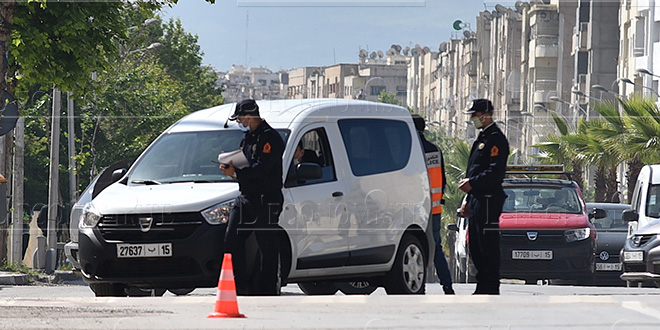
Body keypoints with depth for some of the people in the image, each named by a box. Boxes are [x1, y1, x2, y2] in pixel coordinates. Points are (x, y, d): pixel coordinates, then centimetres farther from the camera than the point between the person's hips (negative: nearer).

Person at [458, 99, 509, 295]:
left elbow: (495, 172, -19)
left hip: (489, 199, -10)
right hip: (477, 199, 10)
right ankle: (483, 286, 14)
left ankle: (491, 286, -7)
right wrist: (468, 200, 23)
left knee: (488, 245, -9)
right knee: (476, 247, 10)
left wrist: (472, 183, -20)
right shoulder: (482, 139, 21)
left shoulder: (496, 139, -10)